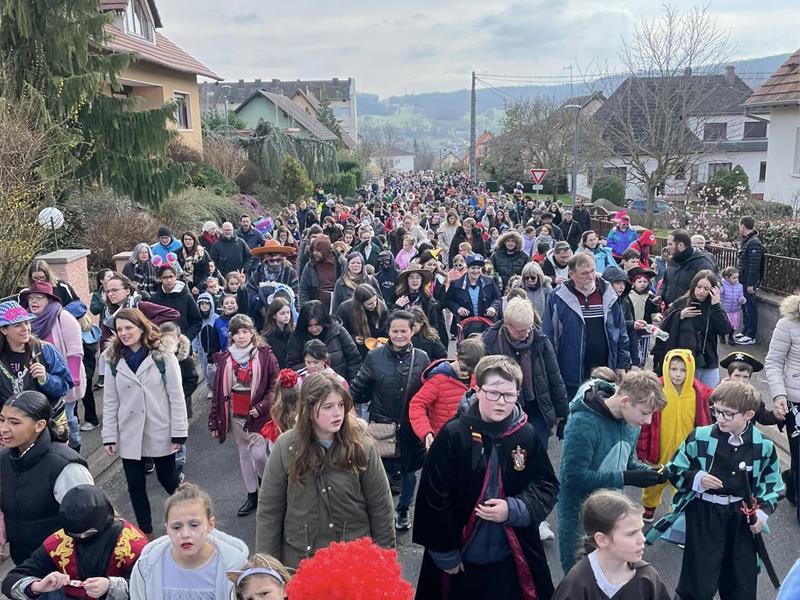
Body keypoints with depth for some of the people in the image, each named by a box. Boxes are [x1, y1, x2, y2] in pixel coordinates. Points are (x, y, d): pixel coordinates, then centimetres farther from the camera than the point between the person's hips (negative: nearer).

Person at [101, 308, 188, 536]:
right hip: (129, 435, 3)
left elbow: (176, 397, -9)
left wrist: (179, 432, -10)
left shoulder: (163, 356, -10)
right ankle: (145, 532, 27)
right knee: (135, 486, 10)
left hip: (160, 432, -3)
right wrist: (109, 436, -1)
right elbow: (110, 402, 3)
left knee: (168, 479, 13)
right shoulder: (114, 360, 2)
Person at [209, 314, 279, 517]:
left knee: (258, 453, -7)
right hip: (235, 414, 4)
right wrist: (214, 420, 3)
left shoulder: (264, 355, -7)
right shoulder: (225, 358, 2)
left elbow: (275, 383, -6)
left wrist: (262, 406, -16)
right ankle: (252, 495, 24)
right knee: (244, 453, 12)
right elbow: (217, 390, 4)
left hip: (257, 414, -4)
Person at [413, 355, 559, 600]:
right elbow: (433, 497, -10)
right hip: (461, 560, -2)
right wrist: (444, 553, -7)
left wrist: (514, 509, -14)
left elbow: (546, 486, 3)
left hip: (514, 559, 2)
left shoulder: (527, 436, -6)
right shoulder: (453, 435, -13)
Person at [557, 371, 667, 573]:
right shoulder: (583, 423, -28)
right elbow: (574, 476, -27)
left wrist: (649, 472, -11)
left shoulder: (630, 421, -4)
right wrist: (626, 479, -27)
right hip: (579, 517, -6)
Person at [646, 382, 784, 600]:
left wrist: (763, 511, -5)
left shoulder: (764, 446, -4)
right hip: (704, 514, -2)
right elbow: (673, 470, -2)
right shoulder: (700, 437, -11)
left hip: (743, 517, 3)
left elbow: (772, 484, 9)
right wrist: (696, 478, -20)